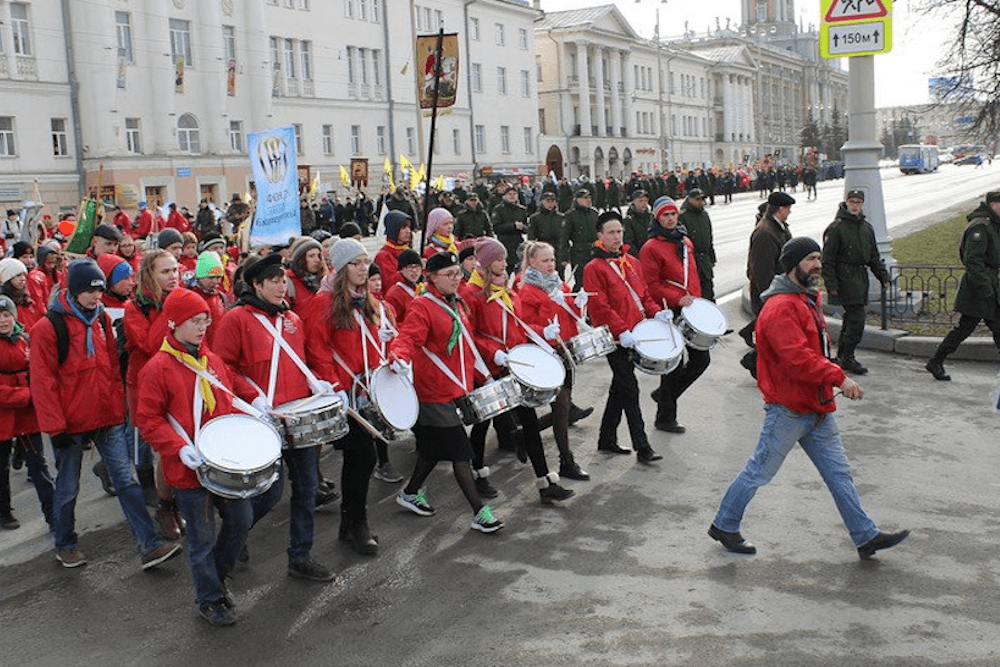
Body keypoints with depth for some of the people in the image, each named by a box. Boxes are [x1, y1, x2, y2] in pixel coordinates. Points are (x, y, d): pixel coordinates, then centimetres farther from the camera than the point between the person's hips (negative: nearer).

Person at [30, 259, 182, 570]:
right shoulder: (49, 326, -10)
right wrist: (56, 426, -13)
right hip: (71, 423, -4)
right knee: (68, 488, 11)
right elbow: (42, 382, -11)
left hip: (107, 417, 4)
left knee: (126, 480, -1)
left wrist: (119, 409, 9)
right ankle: (65, 545, 31)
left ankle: (150, 546, -2)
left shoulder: (102, 319, 7)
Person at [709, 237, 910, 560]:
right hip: (788, 409, -9)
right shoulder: (780, 307, -19)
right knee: (760, 471, 2)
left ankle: (866, 536, 18)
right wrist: (838, 377, -27)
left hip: (817, 408, 9)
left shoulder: (809, 298, 15)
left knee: (838, 472, 11)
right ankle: (723, 526, 17)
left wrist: (832, 380, 15)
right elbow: (797, 358, -28)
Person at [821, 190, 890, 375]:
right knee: (857, 319, -13)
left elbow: (874, 256, 23)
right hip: (845, 278, -8)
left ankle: (842, 356, 22)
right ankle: (847, 357, -4)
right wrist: (831, 284, -15)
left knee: (851, 318, 13)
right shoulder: (836, 227, -8)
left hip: (861, 277, 8)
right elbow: (828, 260, -10)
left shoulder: (867, 228, 15)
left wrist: (883, 276, 14)